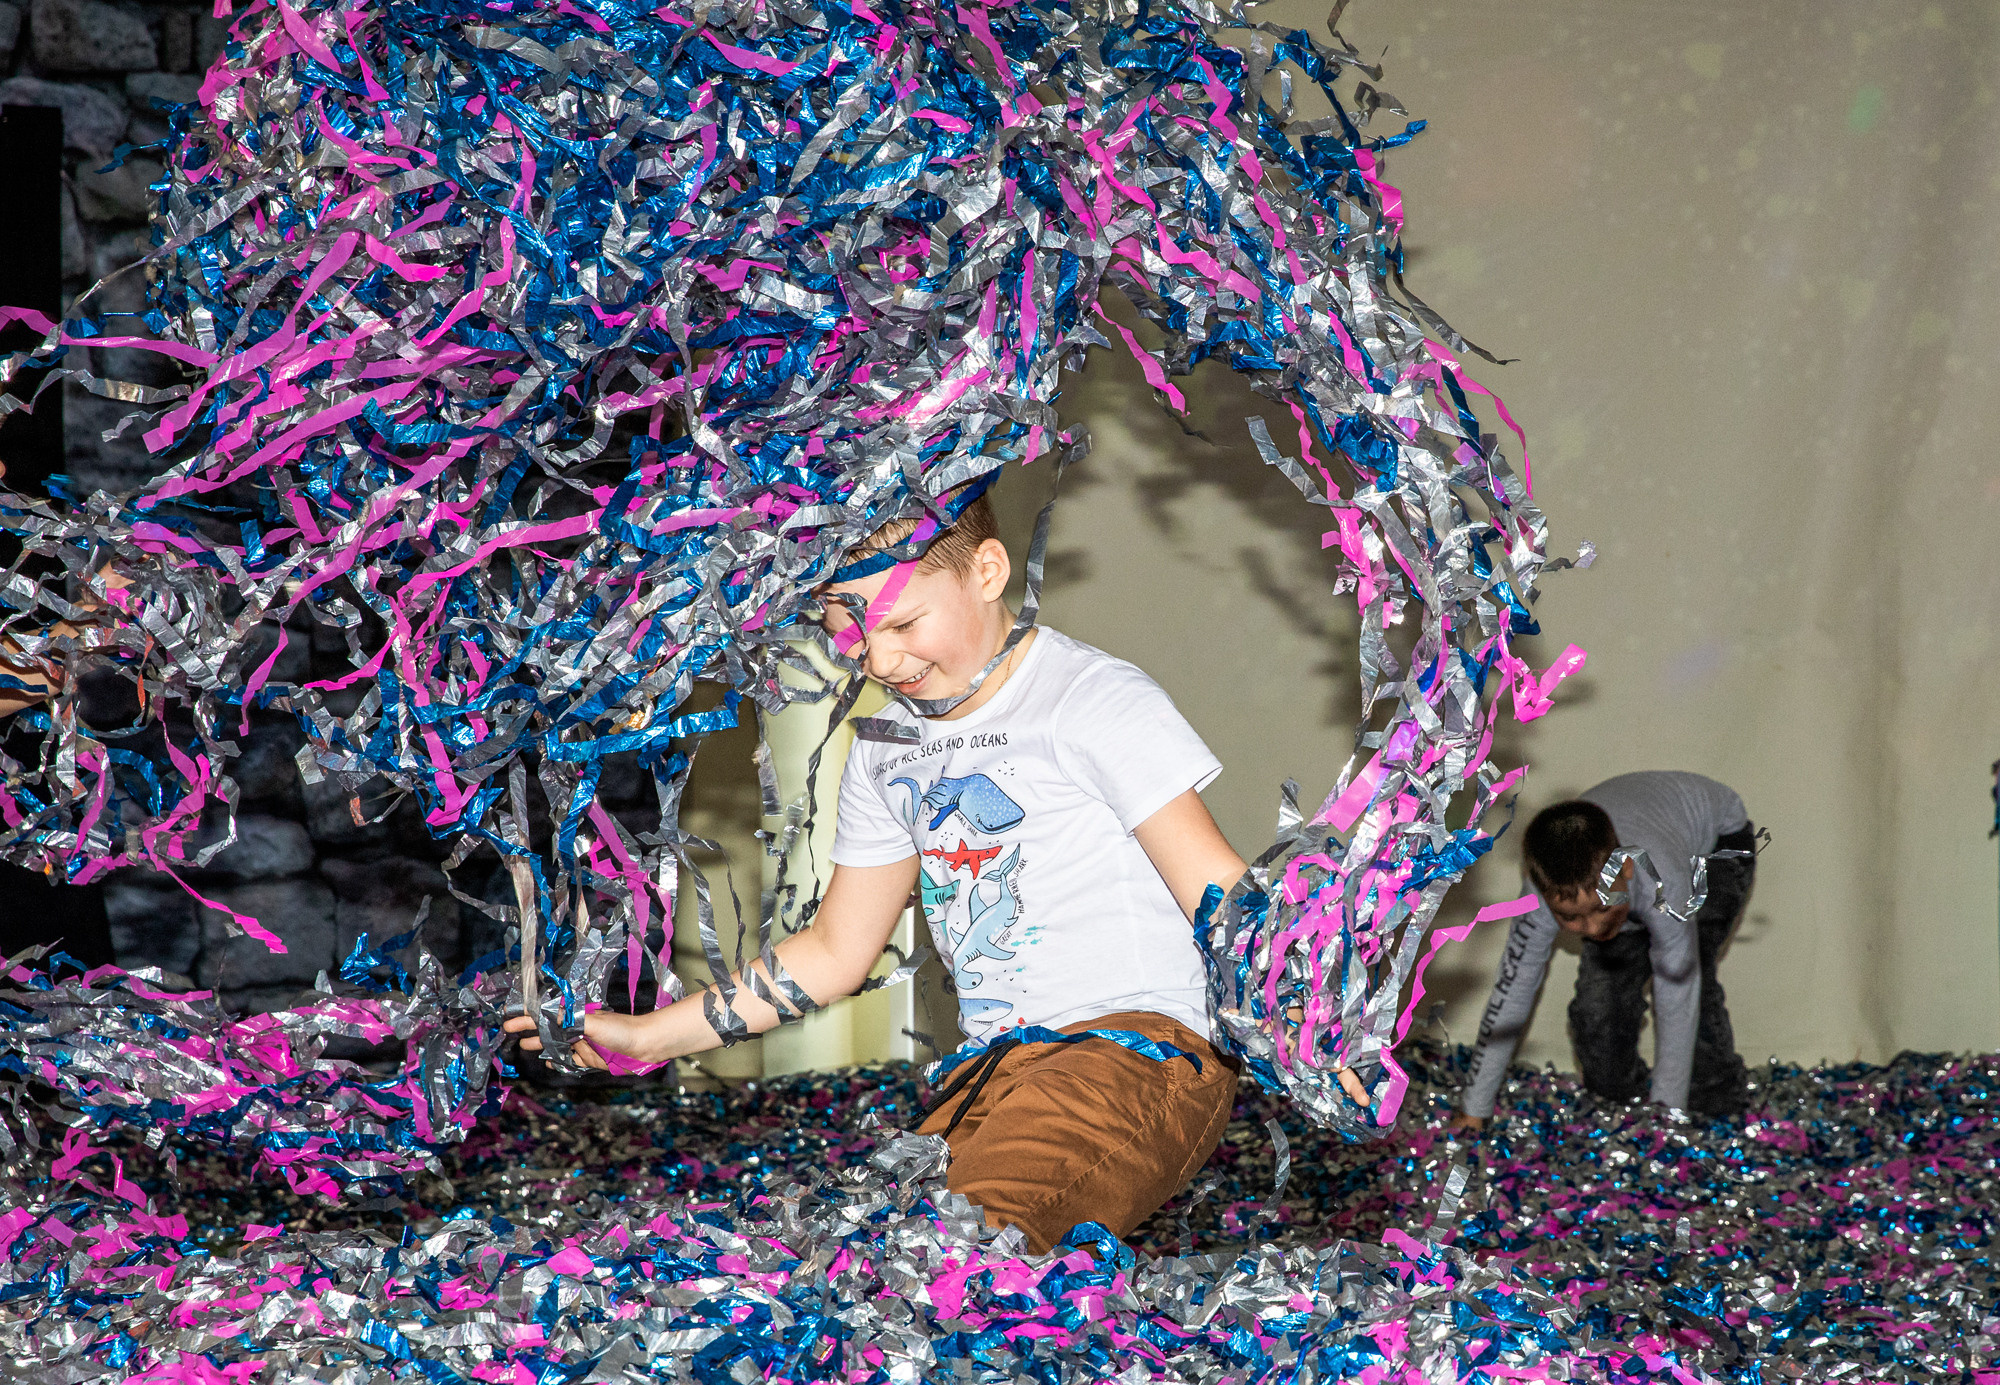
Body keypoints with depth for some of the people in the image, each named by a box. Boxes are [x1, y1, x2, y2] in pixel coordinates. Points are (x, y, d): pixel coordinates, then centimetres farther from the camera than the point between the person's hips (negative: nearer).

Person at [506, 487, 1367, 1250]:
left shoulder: (1097, 701, -3)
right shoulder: (887, 751, 19)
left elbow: (1216, 896, -8)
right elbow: (835, 950, 27)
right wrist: (647, 1036, 25)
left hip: (1137, 1044, -7)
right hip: (997, 1070, 7)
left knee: (970, 1236, -35)